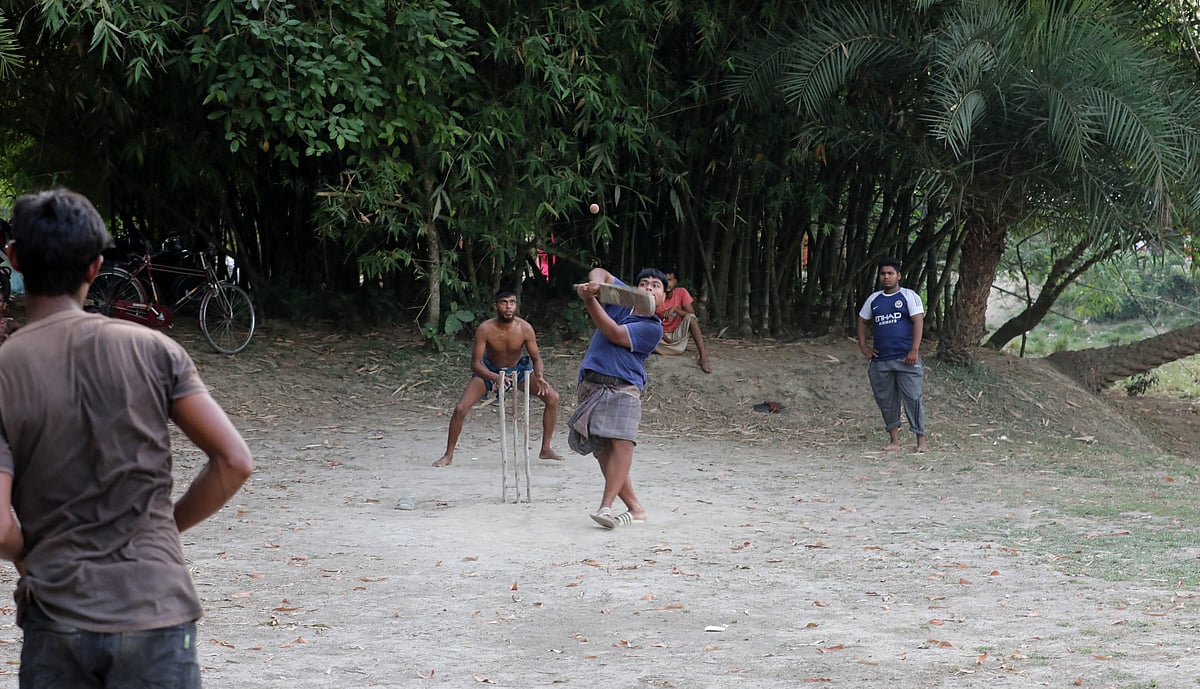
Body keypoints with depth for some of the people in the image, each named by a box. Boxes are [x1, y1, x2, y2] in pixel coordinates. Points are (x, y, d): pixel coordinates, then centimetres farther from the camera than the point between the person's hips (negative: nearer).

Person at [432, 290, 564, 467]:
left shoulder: (525, 328, -24)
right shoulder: (485, 329, -29)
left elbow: (536, 358, -13)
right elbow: (475, 364, -27)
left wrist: (539, 377, -35)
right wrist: (494, 377, -46)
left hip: (518, 369, 2)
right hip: (488, 371, -2)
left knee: (552, 397, -12)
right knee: (461, 408, -18)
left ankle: (546, 449, 2)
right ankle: (448, 455, 2)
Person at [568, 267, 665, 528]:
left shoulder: (653, 328, 3)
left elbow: (614, 333, -7)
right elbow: (600, 273, 21)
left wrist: (589, 300, -6)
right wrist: (594, 285, -3)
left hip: (623, 387, -4)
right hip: (591, 386, 4)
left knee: (621, 443, -22)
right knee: (601, 449, -1)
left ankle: (606, 506, -30)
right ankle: (635, 508, 5)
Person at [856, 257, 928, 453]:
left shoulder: (909, 296, 0)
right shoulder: (874, 299, 13)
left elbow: (918, 322, -7)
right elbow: (862, 321, 25)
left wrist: (914, 350, -15)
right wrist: (863, 345, 13)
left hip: (906, 359, -5)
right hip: (880, 360, 5)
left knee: (913, 398, -7)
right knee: (886, 400, 7)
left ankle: (921, 440, -5)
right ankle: (894, 439, 16)